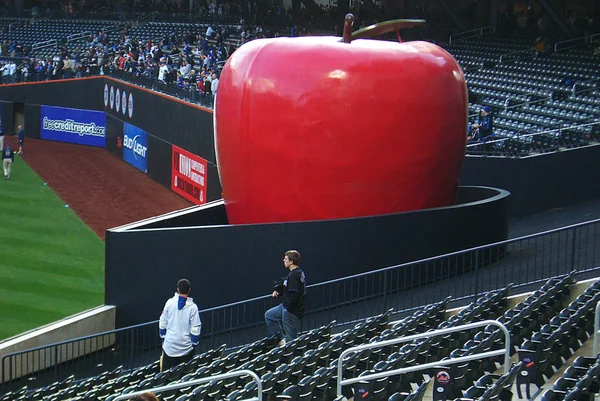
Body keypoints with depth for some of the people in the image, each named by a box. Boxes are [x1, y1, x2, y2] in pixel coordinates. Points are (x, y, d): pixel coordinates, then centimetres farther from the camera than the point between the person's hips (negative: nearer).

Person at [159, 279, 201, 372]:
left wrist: (163, 338, 17)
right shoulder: (192, 307, -12)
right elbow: (195, 329, -9)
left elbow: (162, 323, 4)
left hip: (169, 346, 2)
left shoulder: (170, 302, -4)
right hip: (186, 347, -2)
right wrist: (194, 343, 5)